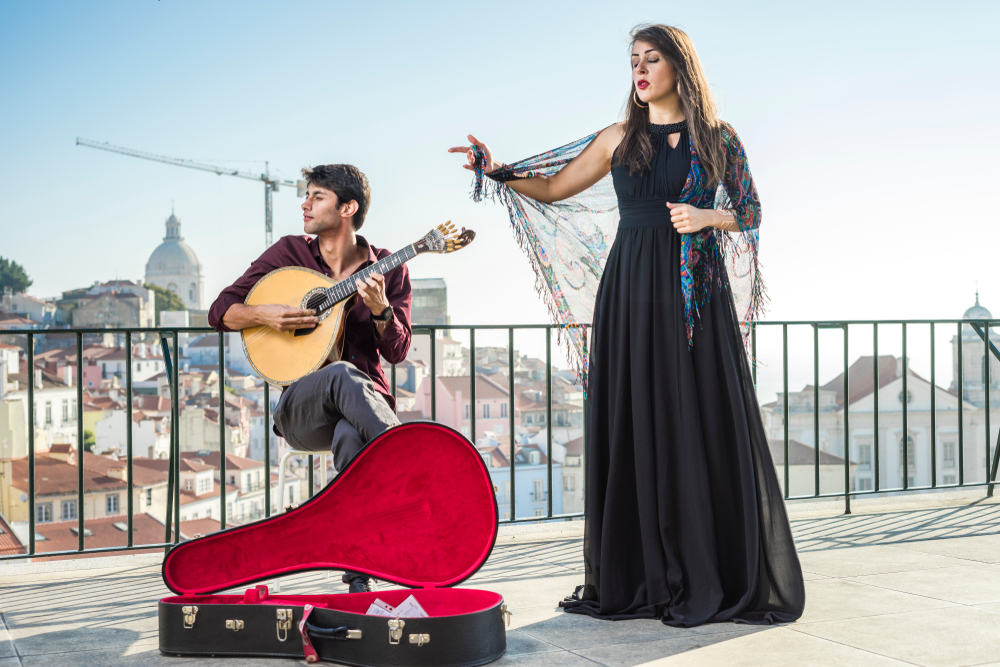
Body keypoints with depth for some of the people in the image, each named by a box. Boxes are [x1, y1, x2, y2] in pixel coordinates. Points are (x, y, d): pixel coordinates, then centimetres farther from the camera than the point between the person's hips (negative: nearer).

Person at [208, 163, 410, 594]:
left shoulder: (388, 269, 7)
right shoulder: (288, 253, 8)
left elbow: (398, 352, 0)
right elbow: (220, 311, 8)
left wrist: (380, 309, -19)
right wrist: (265, 315, -13)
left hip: (367, 400, 0)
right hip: (300, 409, 0)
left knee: (350, 434, -40)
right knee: (342, 374, -38)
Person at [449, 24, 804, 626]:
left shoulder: (718, 139, 7)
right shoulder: (620, 139, 11)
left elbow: (750, 213, 9)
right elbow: (554, 187, 14)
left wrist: (707, 218, -9)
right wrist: (499, 173, 0)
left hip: (697, 294, -2)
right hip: (631, 290, 2)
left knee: (703, 428, -4)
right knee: (636, 428, 1)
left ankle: (716, 579, 4)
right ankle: (643, 578, 7)